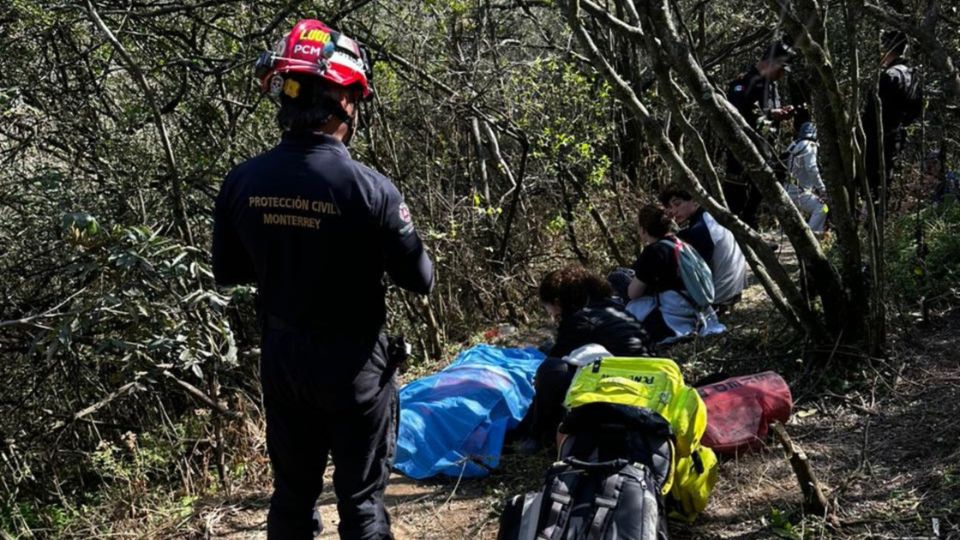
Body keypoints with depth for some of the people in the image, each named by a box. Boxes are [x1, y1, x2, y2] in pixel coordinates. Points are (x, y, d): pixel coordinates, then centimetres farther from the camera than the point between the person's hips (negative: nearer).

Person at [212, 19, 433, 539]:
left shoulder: (242, 182, -7)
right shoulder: (368, 187, -21)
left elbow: (227, 272, 6)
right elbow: (419, 280, -11)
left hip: (281, 360, 4)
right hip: (352, 365, -4)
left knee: (292, 493, 19)